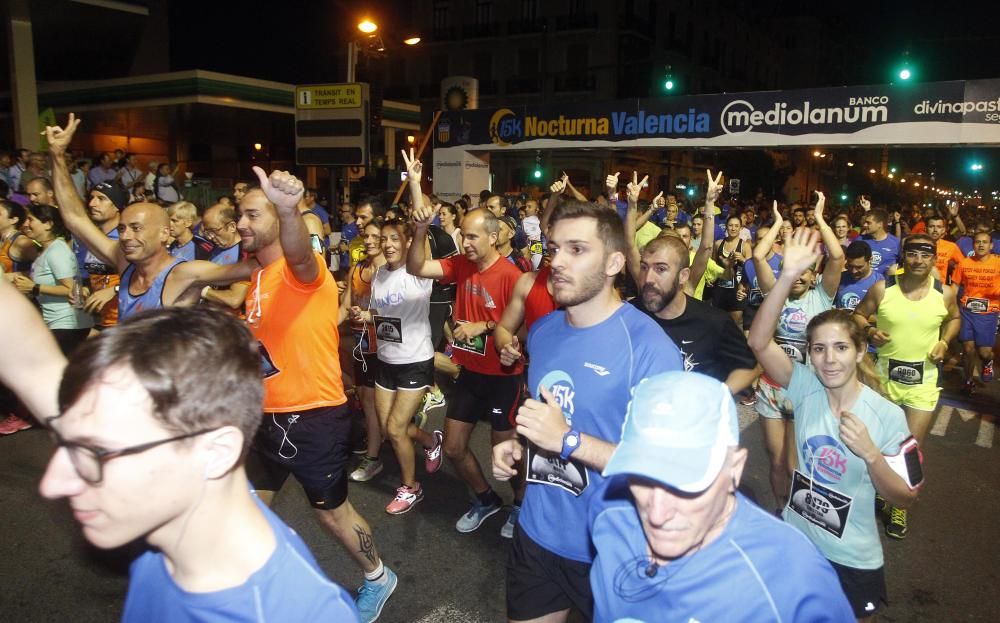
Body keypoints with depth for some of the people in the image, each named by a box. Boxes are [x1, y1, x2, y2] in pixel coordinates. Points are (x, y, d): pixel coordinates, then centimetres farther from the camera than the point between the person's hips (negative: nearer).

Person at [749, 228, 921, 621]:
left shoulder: (888, 416, -17)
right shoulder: (805, 388, -12)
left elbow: (905, 497, -11)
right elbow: (759, 341, -27)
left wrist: (870, 453, -29)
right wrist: (788, 276, -37)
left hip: (852, 560, -2)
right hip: (794, 542, 2)